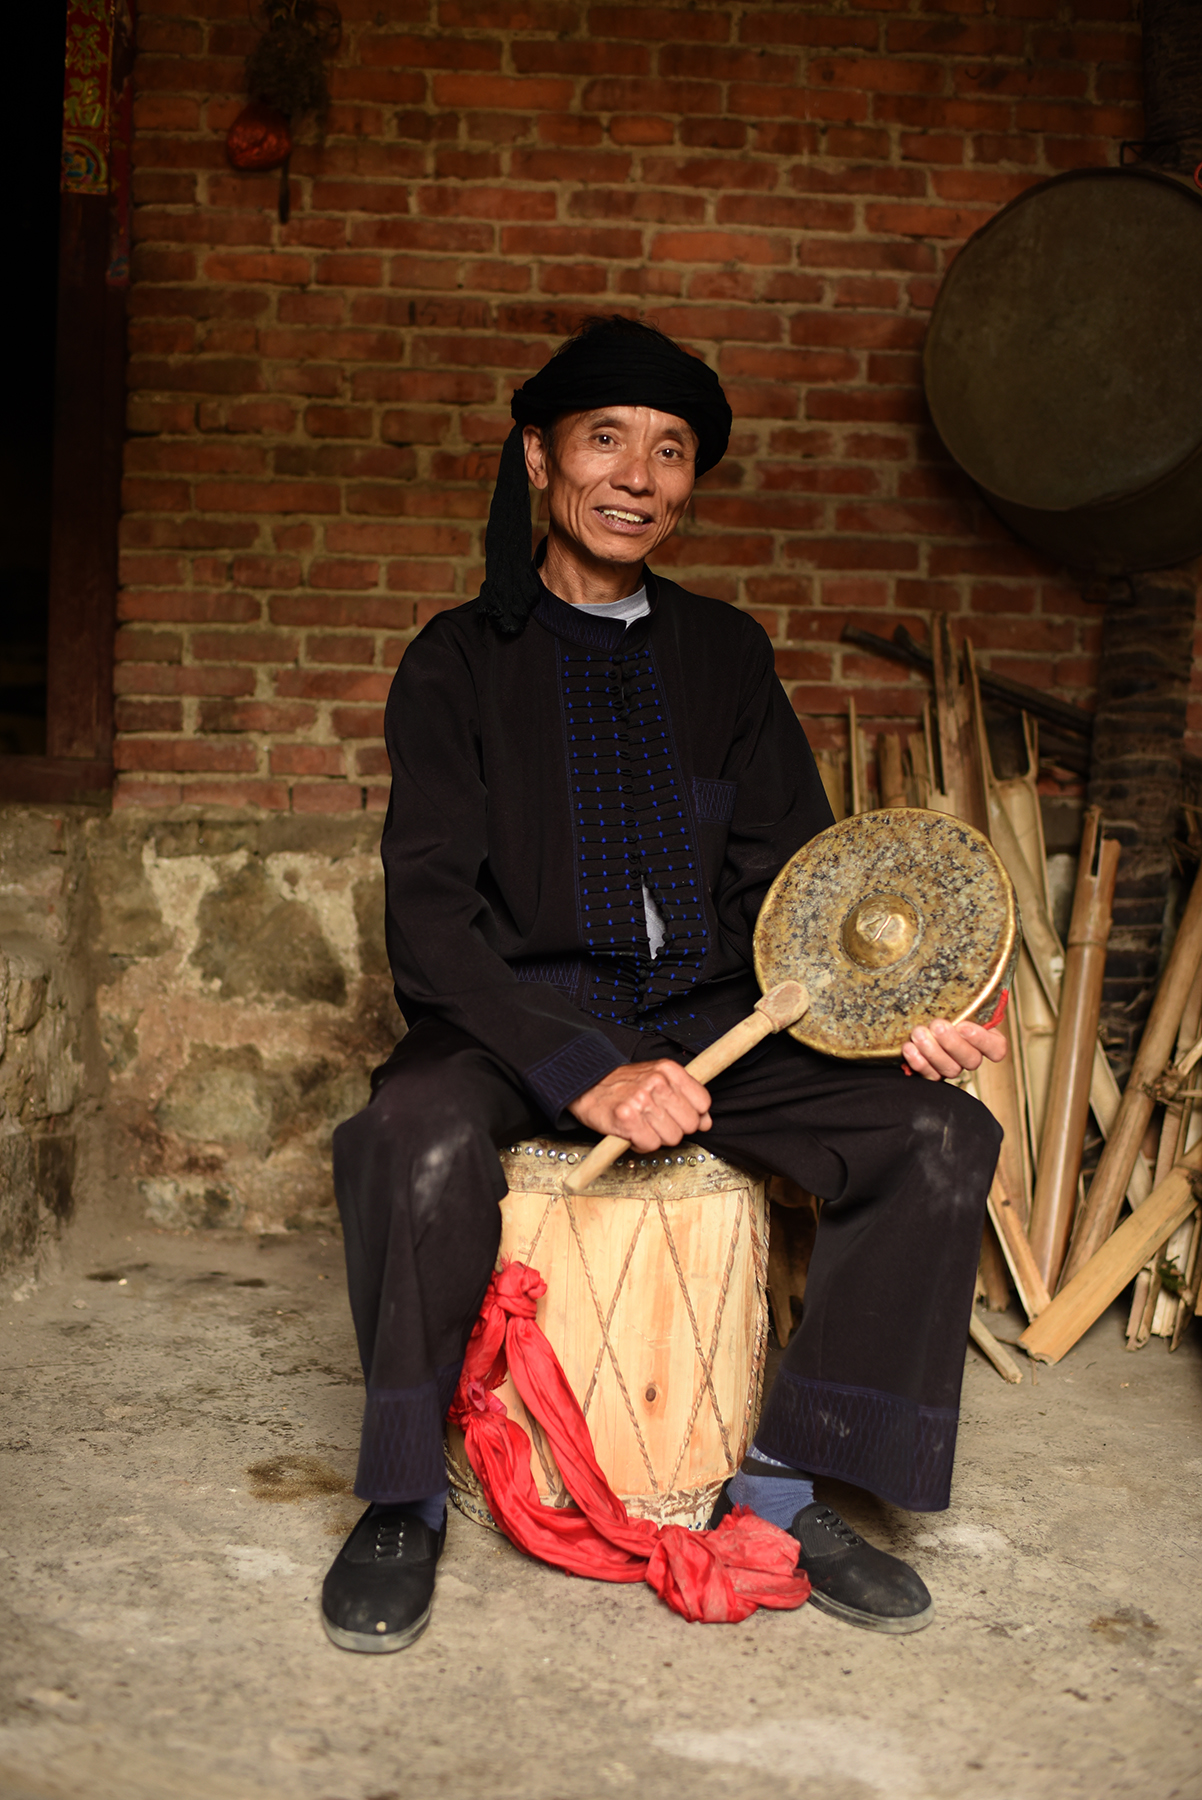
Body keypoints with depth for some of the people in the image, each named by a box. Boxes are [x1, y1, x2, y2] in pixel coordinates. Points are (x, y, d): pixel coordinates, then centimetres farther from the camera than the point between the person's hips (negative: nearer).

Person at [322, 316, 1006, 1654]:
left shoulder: (728, 655, 14)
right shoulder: (462, 660, 2)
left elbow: (792, 877, 10)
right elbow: (431, 911, -9)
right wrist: (584, 1071, -24)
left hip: (708, 1023, 4)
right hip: (517, 1017, -3)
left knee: (944, 1134, -18)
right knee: (418, 1136, -36)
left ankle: (781, 1479, -6)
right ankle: (404, 1495, -12)